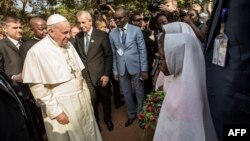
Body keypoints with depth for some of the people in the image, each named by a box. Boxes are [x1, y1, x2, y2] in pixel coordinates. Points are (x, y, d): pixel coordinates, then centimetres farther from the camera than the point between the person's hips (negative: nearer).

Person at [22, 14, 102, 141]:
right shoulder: (36, 52, -16)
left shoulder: (68, 45, 3)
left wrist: (85, 91, 9)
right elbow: (38, 87, -16)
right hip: (61, 105, -6)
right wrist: (55, 112, -15)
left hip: (81, 99, 6)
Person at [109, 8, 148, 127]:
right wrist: (115, 71, 3)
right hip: (121, 69, 3)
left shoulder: (136, 30, -5)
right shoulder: (112, 34, 3)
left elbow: (142, 50, -5)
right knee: (126, 93, 15)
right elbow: (113, 54, 5)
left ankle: (141, 114, 36)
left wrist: (144, 69, -8)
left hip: (136, 66, -2)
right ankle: (132, 115, 36)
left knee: (139, 92, 13)